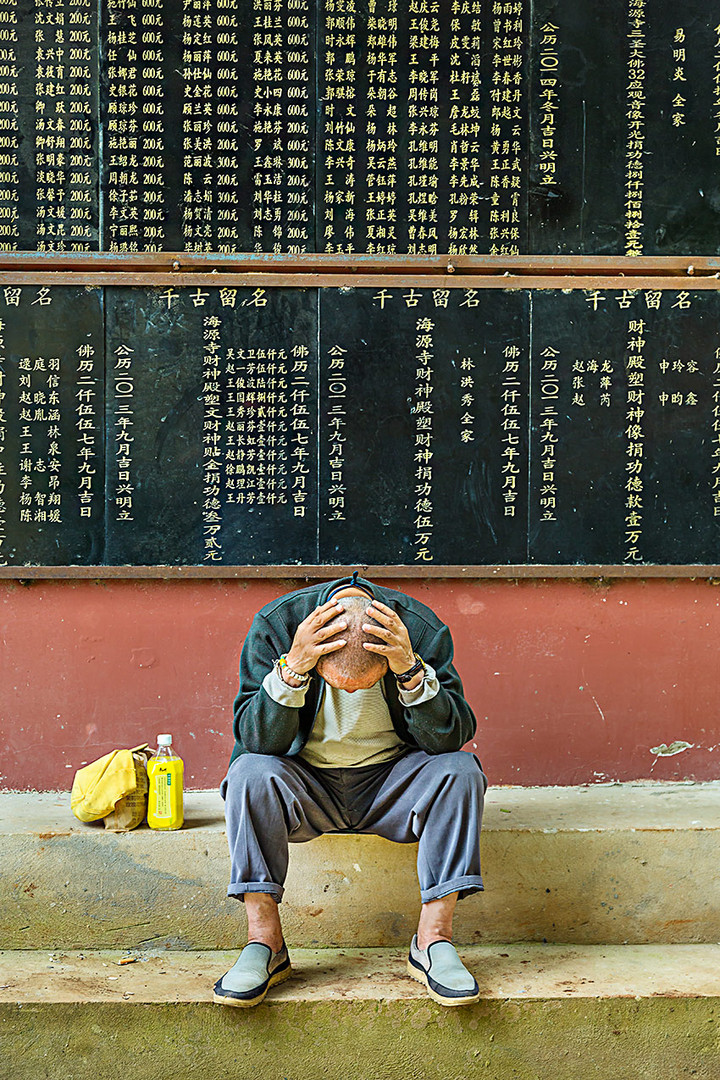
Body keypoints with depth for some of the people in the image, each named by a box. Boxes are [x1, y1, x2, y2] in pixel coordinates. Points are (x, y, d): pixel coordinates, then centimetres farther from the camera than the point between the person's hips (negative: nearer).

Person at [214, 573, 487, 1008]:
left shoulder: (423, 629, -17)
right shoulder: (275, 624, -19)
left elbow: (452, 737, -19)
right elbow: (255, 739, -22)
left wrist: (411, 670, -34)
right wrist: (292, 668, -37)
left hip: (391, 782, 1)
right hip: (306, 784, 0)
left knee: (460, 769, -26)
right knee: (251, 772, -30)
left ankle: (434, 939, -18)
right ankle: (264, 940, -19)